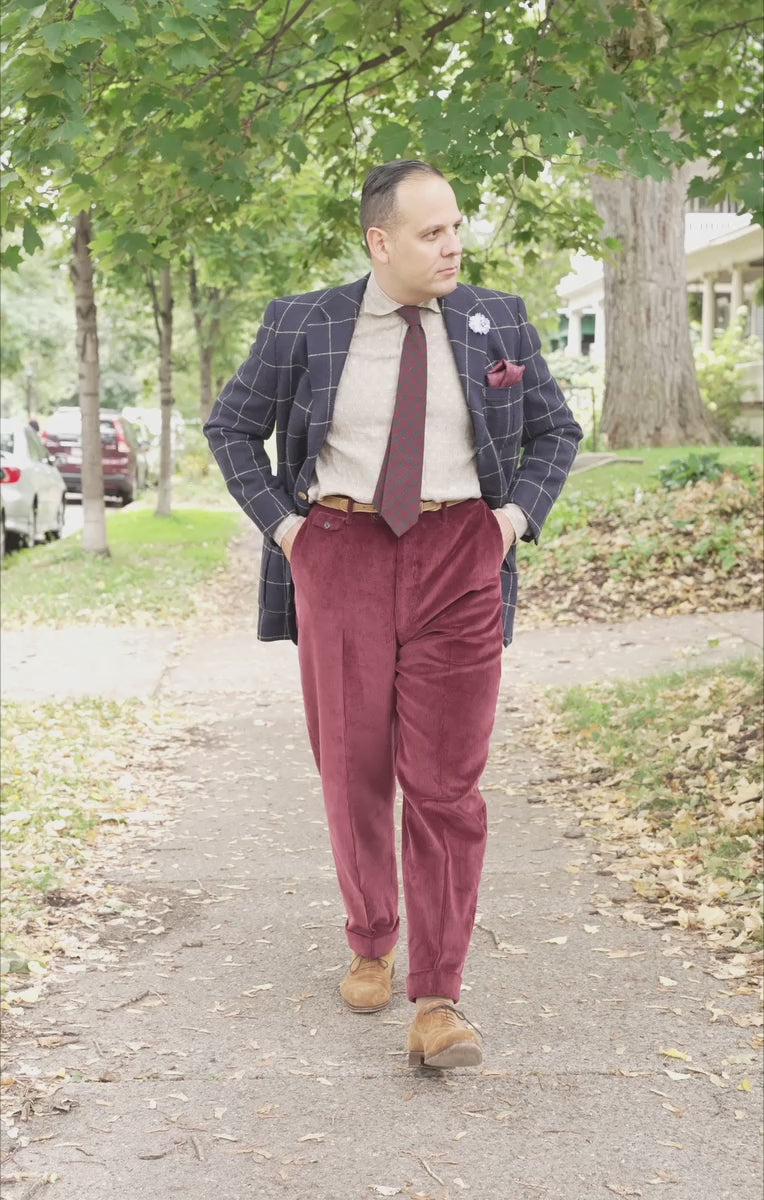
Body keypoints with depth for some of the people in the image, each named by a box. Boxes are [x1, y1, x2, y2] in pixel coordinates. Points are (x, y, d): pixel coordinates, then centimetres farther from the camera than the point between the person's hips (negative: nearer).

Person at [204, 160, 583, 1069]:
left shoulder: (498, 321, 5)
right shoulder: (303, 326, 1)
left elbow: (556, 428, 16)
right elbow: (231, 425, 11)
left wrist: (519, 513, 1)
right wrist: (280, 523, 0)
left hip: (459, 560, 0)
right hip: (342, 553, 0)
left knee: (446, 782, -5)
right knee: (354, 770, 8)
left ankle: (437, 1001, 1)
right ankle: (370, 946, 30)